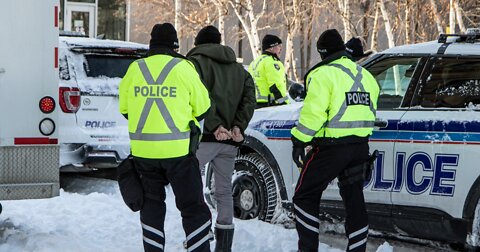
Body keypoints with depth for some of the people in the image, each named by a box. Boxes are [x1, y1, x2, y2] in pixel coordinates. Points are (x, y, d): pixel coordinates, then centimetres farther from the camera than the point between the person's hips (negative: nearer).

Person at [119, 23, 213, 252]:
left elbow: (124, 108, 12)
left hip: (143, 149, 3)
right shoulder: (183, 68, -5)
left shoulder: (134, 69, 4)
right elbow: (202, 108, 1)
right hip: (177, 149, -3)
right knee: (193, 207, 3)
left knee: (151, 205, 16)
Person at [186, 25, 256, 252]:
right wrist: (238, 126, -5)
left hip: (204, 137, -6)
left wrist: (214, 125, -17)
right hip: (230, 140, 6)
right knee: (224, 191, 11)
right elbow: (249, 99, 5)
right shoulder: (238, 69, 20)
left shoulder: (196, 62, 2)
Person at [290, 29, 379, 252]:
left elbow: (313, 112, -18)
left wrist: (299, 140, -11)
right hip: (360, 147, 7)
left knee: (305, 196, 5)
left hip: (331, 147, -7)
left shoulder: (323, 74, -11)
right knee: (354, 199, 14)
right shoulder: (365, 76, 13)